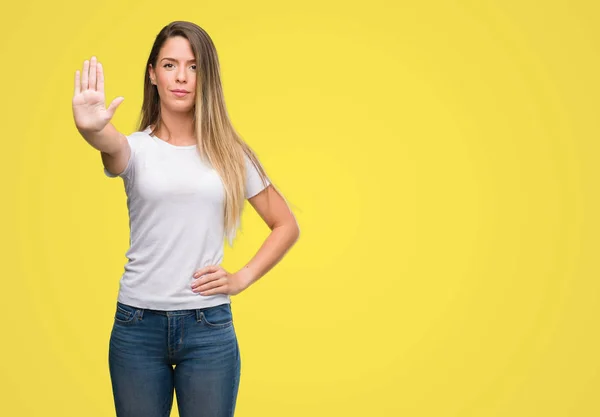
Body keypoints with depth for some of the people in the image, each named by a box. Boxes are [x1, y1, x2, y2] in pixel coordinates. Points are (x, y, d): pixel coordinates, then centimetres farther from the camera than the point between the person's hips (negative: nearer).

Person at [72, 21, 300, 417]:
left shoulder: (229, 153, 3)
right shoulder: (136, 148, 0)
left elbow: (287, 225, 9)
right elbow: (112, 146, -26)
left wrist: (242, 278, -2)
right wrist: (92, 129, -49)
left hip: (209, 326, 0)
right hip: (138, 324, 0)